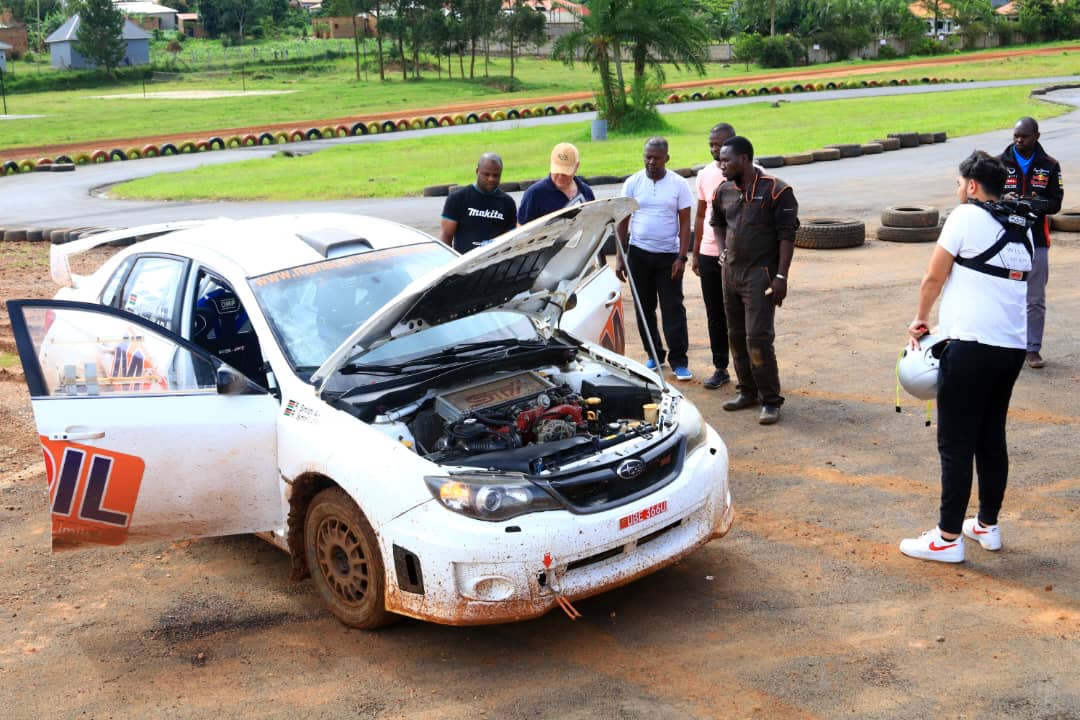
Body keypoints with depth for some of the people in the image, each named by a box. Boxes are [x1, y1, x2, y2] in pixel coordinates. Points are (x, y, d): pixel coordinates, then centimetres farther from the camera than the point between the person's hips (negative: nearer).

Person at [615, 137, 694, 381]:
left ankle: (679, 361, 3)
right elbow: (622, 222, 4)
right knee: (644, 308, 8)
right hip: (639, 253, 2)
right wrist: (620, 258, -1)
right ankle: (655, 355, 21)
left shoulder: (679, 185, -2)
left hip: (668, 255, -2)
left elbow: (685, 223, -1)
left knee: (673, 309, -3)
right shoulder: (633, 183, 2)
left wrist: (681, 258, -10)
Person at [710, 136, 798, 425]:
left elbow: (787, 236, -11)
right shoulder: (724, 192, 8)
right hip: (730, 272, 7)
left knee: (758, 337, -11)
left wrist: (781, 276, -16)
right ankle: (748, 392, 25)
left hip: (760, 274, -7)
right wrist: (723, 252, 11)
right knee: (736, 336, 12)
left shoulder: (776, 191, -10)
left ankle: (770, 401, -2)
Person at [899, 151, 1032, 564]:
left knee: (956, 444, -2)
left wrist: (920, 319, 13)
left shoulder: (966, 216, -5)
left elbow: (934, 277, -3)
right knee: (992, 437, 18)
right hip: (1013, 347, 8)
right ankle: (987, 526, 28)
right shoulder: (1021, 230, 16)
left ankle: (948, 538, 4)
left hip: (972, 345, -8)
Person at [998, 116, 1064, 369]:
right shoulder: (1000, 163, 4)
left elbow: (1056, 203, 3)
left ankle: (1033, 348, 13)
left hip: (1037, 241, 0)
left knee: (1035, 300, 4)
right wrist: (1002, 200, -18)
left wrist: (1038, 203, -18)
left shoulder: (1049, 166, 5)